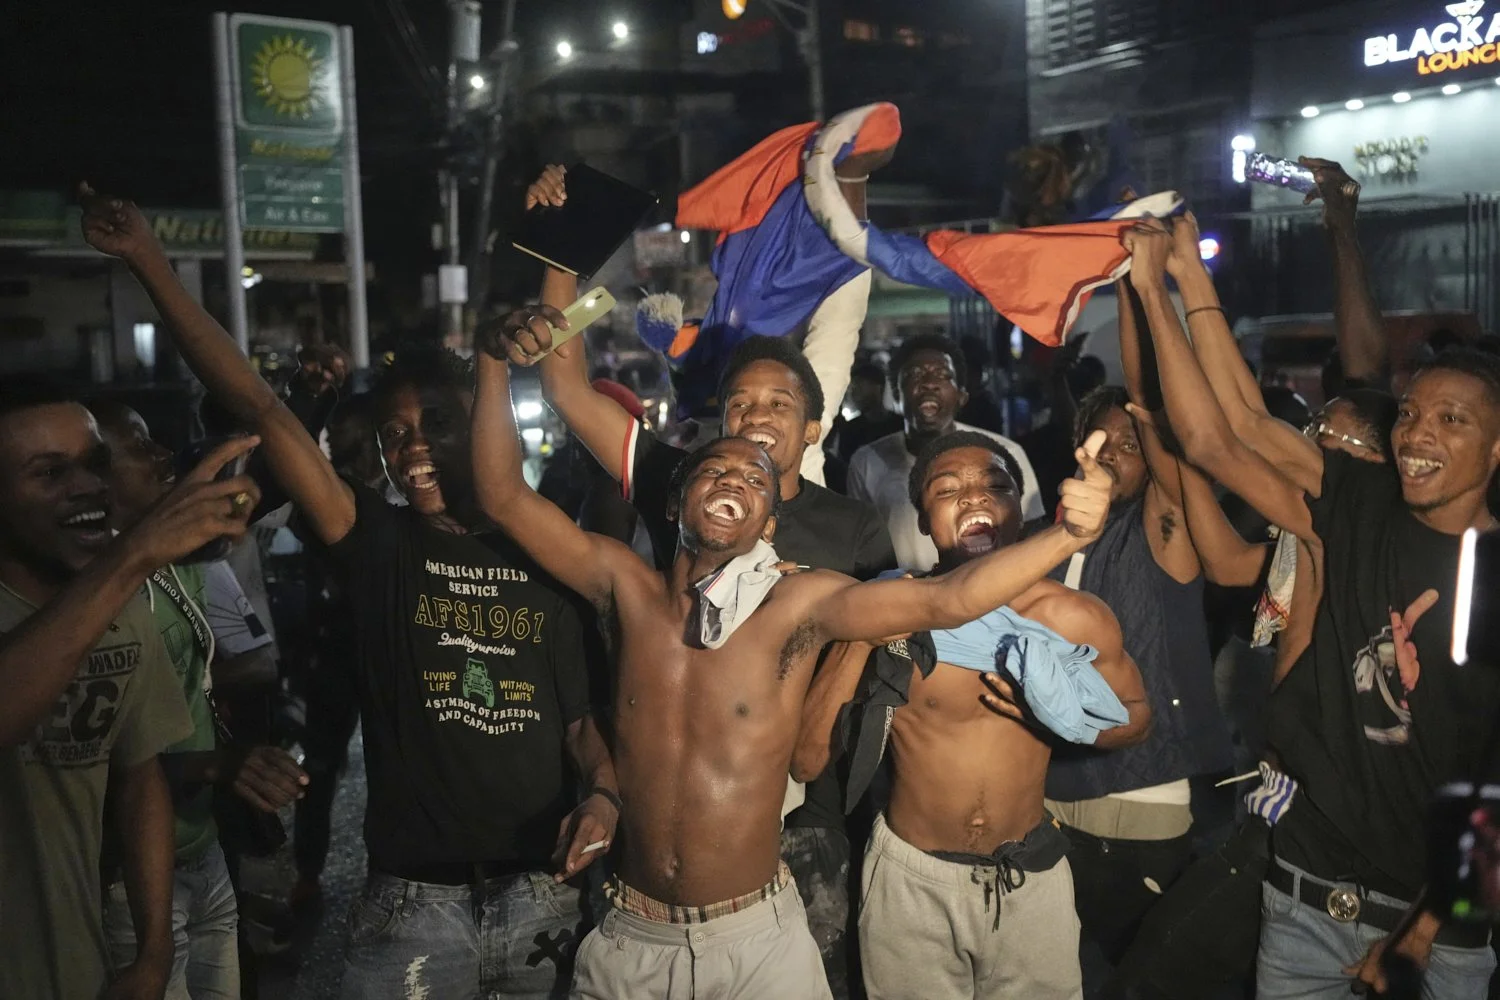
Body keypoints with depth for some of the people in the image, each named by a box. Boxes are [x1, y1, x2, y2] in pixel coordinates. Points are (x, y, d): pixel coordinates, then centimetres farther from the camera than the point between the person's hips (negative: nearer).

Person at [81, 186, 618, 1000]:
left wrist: (604, 792, -10)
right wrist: (148, 261, -12)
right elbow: (262, 410, -9)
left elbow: (582, 714, 9)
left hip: (543, 895, 2)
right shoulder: (376, 543, -2)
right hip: (412, 900, -1)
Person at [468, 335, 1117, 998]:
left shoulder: (799, 605, -11)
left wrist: (1067, 533, -34)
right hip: (630, 941, 2)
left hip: (757, 940, -2)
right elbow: (504, 498, -5)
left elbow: (946, 600, -22)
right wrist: (496, 362, -12)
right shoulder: (628, 590, -5)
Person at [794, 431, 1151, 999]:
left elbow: (1136, 717, 6)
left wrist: (1062, 715, -14)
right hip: (911, 876, -1)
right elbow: (807, 758, -15)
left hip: (1031, 876, 1)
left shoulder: (1076, 619, -10)